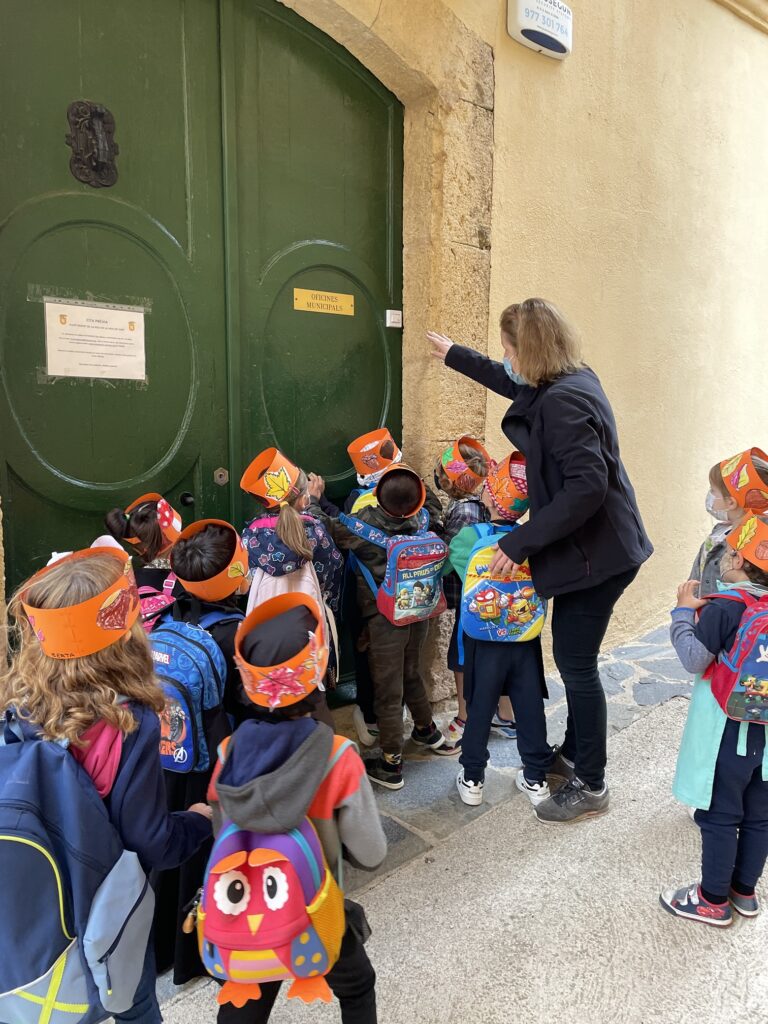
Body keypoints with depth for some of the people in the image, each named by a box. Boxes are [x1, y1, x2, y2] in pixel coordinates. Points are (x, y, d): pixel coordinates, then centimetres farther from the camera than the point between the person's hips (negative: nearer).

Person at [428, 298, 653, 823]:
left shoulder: (562, 401, -24)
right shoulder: (571, 380, 7)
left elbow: (588, 485, -31)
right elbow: (512, 383, 27)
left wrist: (521, 541, -26)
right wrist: (454, 354, 39)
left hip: (596, 553, -10)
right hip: (591, 545, 10)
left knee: (577, 664, 2)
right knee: (573, 658, 20)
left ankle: (591, 785, 19)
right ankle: (574, 751, 38)